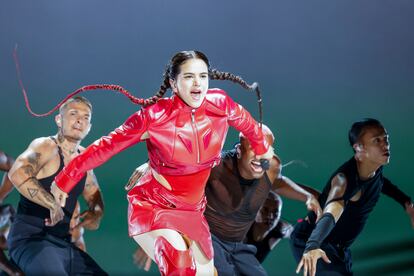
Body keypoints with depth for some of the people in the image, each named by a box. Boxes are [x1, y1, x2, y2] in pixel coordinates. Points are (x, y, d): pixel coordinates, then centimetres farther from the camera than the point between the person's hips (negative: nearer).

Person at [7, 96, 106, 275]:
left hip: (64, 244, 9)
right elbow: (17, 174, -28)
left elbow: (96, 199, 24)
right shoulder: (46, 146, -8)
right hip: (30, 239, -9)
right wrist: (53, 205, -28)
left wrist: (95, 214, 1)